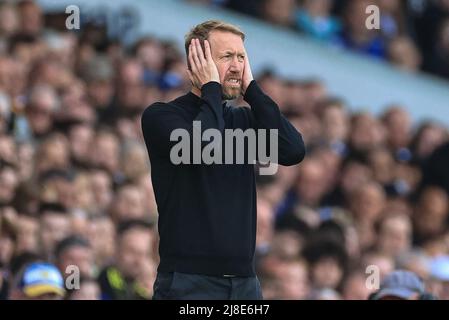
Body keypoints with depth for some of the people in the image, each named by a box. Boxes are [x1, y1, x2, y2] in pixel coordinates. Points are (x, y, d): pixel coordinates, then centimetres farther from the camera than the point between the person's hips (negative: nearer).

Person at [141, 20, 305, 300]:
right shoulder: (161, 116, -4)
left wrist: (251, 88, -2)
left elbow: (294, 151, -4)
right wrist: (211, 87, -9)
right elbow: (202, 147, -24)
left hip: (244, 278, 5)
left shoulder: (243, 119, 13)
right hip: (188, 279, -5)